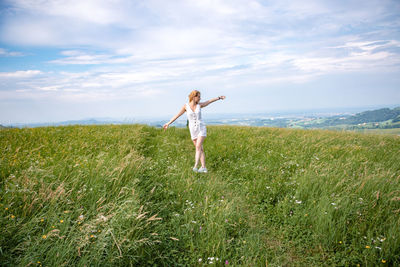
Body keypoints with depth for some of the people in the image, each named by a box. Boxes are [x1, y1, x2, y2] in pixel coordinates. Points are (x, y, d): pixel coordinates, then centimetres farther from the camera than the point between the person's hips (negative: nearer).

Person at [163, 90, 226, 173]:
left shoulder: (199, 105, 1)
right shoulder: (186, 106, -2)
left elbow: (209, 101, 17)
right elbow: (177, 115, 1)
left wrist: (219, 98, 28)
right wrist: (168, 123, -1)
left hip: (201, 128, -1)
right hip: (193, 130, 1)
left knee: (198, 147, -18)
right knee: (200, 149, 3)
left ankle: (195, 166, -21)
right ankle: (204, 167, 8)